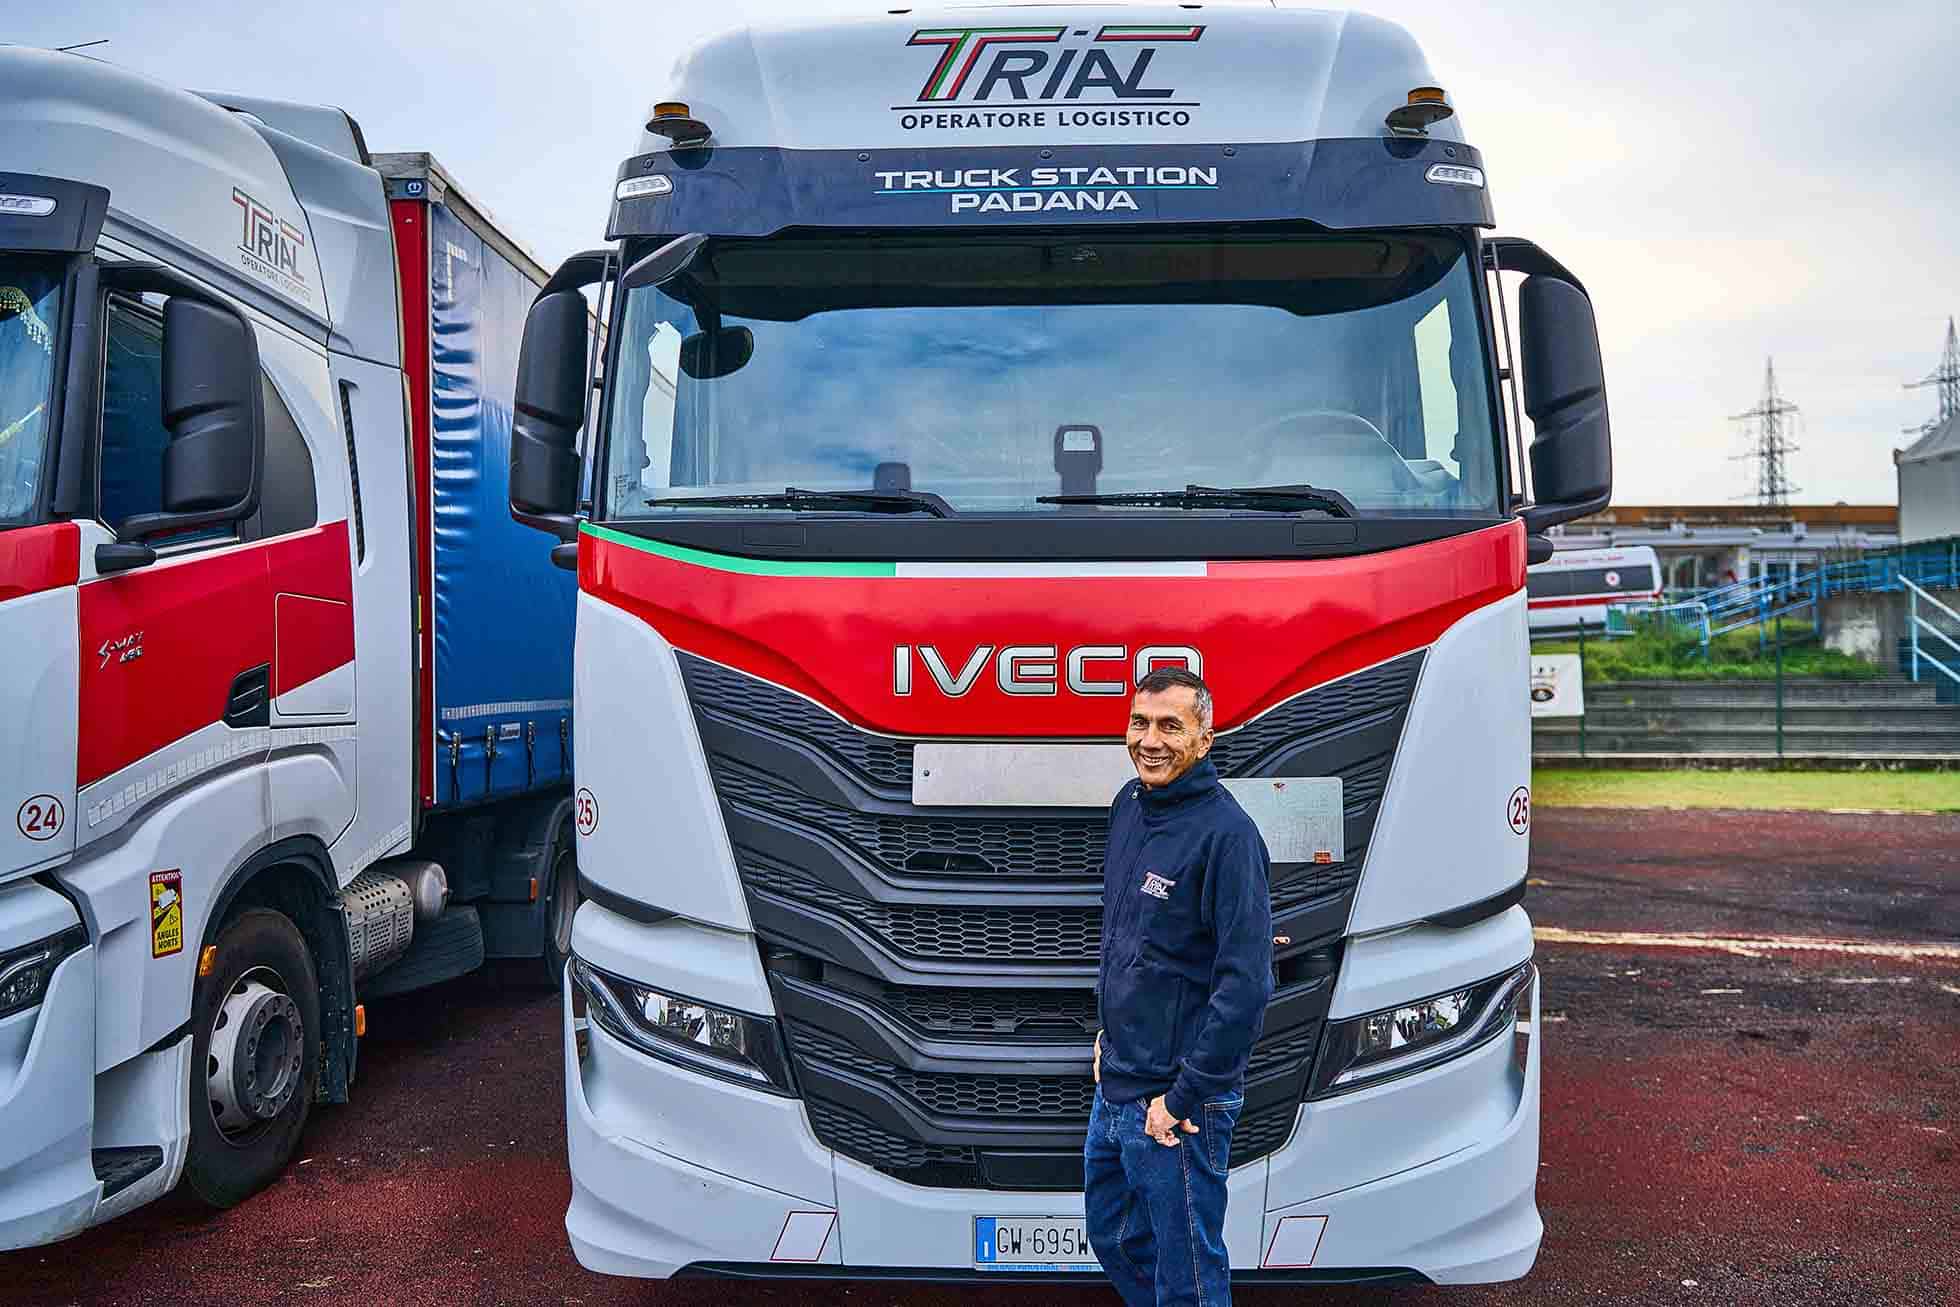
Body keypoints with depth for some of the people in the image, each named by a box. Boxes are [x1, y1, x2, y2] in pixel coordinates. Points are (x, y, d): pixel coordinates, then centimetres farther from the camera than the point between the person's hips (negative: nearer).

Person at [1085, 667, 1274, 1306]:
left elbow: (1246, 983, -23)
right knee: (1113, 1239, 23)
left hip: (1175, 1106, -8)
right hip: (1114, 1086, 8)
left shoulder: (1226, 832, -19)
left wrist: (1183, 1098, -20)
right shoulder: (1129, 805, 6)